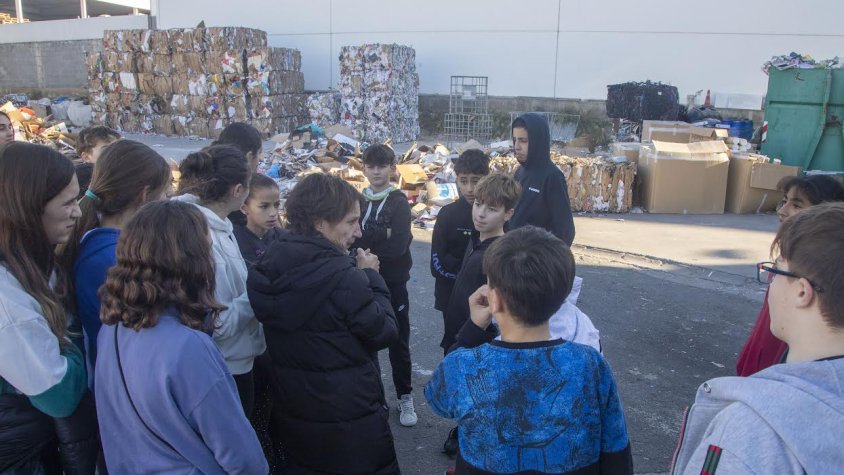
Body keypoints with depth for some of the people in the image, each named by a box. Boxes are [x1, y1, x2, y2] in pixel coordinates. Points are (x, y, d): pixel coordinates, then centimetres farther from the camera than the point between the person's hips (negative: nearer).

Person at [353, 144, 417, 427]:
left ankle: (405, 397, 25)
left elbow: (398, 246, -18)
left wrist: (366, 240, -16)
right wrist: (383, 236, -16)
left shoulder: (399, 202, -6)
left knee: (399, 342, 9)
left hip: (393, 283, -3)